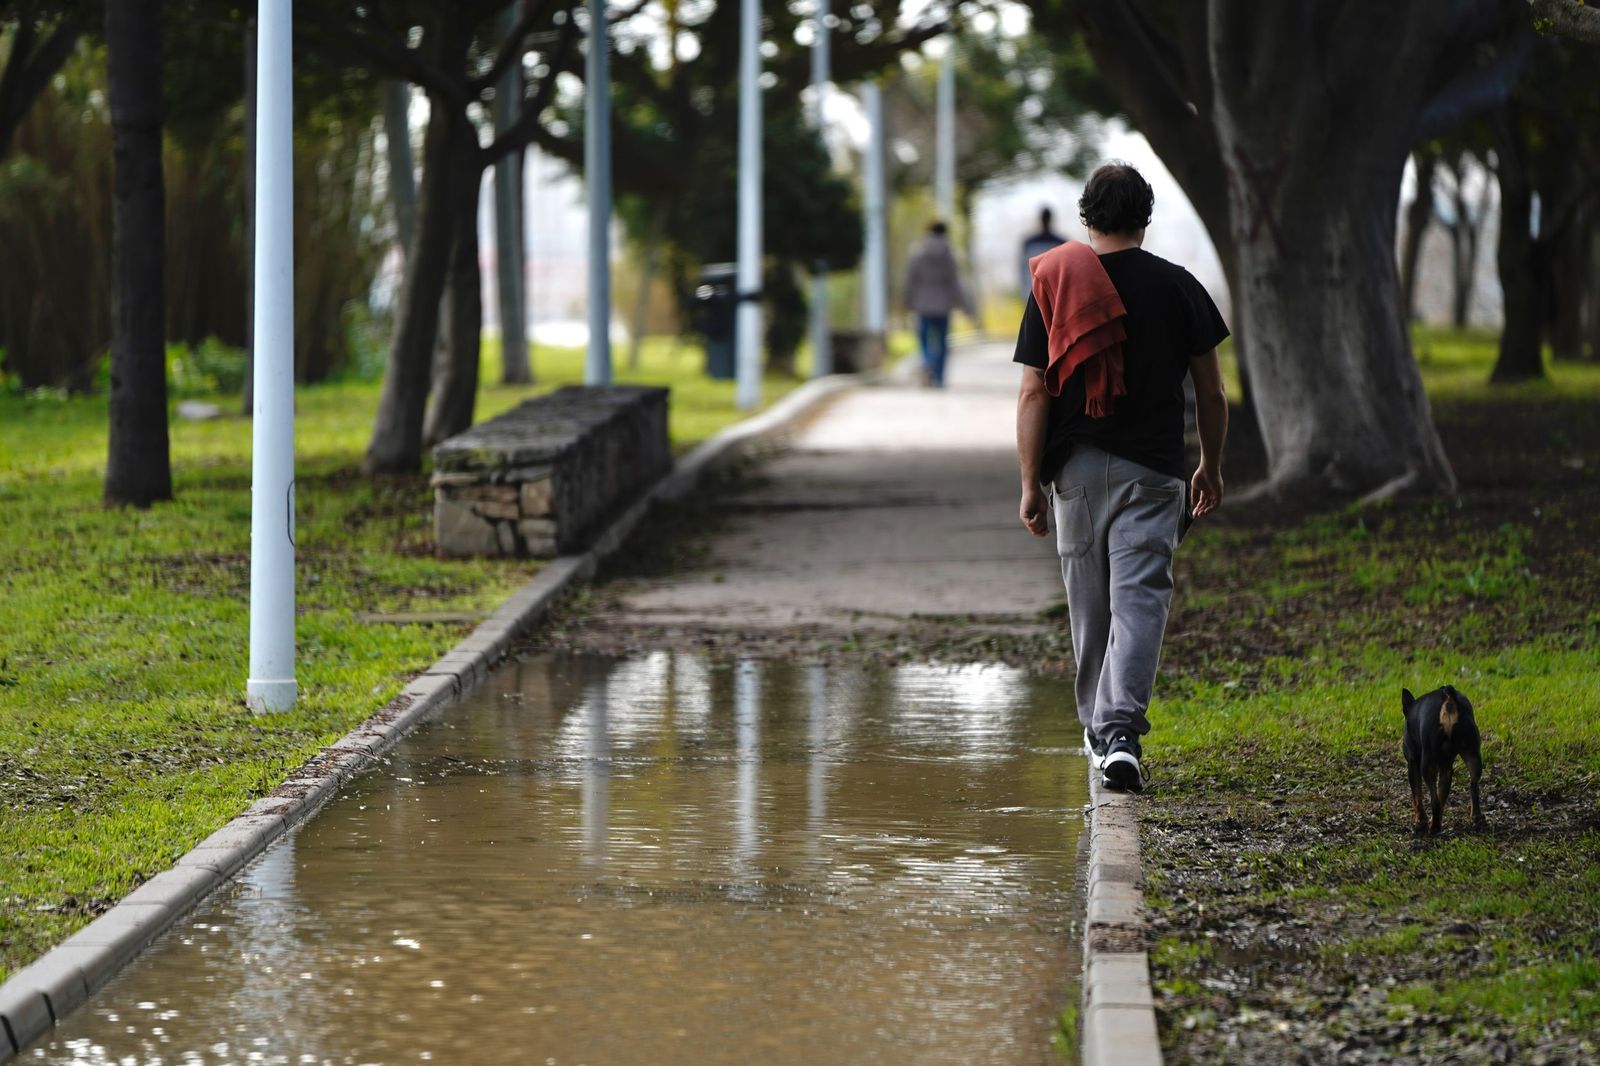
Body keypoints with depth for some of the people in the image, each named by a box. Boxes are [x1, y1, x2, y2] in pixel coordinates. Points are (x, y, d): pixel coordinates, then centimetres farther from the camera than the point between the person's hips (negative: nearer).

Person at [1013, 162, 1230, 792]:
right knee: (1139, 598, -6)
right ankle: (1122, 731, -21)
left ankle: (1098, 729, 25)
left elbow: (1033, 393, -3)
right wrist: (1211, 467, 18)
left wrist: (1030, 482, 1)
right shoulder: (1177, 286, 1)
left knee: (1090, 604, 13)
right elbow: (1211, 393, 4)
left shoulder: (1053, 285, 1)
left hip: (1077, 469, 2)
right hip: (1151, 471, -1)